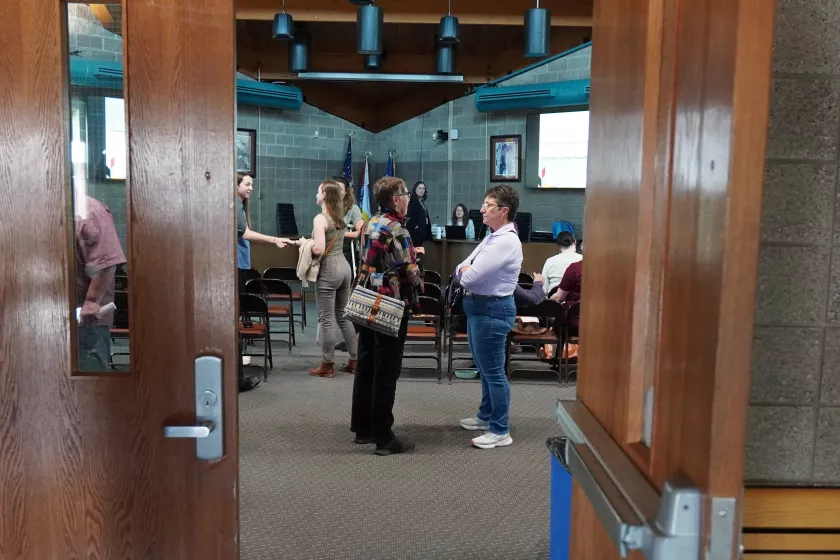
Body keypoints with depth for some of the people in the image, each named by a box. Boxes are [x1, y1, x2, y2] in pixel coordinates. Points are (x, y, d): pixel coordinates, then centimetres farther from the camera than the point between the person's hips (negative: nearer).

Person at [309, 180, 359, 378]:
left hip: (329, 269, -8)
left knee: (327, 319, 1)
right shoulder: (339, 217, 11)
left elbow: (319, 250, -23)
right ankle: (355, 360, 20)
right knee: (344, 316, 15)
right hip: (343, 266, 8)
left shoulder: (320, 219, -14)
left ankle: (327, 365, 9)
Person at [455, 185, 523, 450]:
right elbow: (462, 270, 13)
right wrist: (465, 270, -10)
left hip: (491, 309, -10)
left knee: (493, 371, -2)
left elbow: (471, 277, -25)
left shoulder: (507, 241, -20)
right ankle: (486, 416, 37)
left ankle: (500, 431, 9)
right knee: (484, 367, 21)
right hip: (478, 306, 10)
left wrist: (466, 272, -2)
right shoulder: (492, 238, 12)